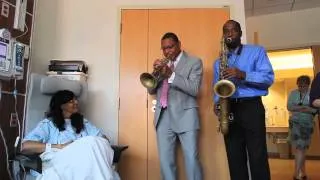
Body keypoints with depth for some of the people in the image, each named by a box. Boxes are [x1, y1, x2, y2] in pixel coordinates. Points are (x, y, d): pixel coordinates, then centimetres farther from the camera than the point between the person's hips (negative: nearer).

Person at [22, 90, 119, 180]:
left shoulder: (84, 122, 25)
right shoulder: (48, 124, 11)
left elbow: (103, 139, 14)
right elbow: (25, 146, -3)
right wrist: (59, 146, -12)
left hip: (85, 160, 4)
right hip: (60, 164, -3)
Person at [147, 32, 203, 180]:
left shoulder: (194, 62, 4)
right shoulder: (162, 64, 18)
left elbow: (194, 89, -9)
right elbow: (151, 90, 15)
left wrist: (171, 75, -17)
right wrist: (155, 73, -4)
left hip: (185, 115, -4)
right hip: (163, 116, 4)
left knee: (191, 159, -5)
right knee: (165, 160, 4)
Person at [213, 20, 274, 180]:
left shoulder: (257, 51, 8)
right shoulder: (218, 62, 20)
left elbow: (269, 78, -4)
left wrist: (243, 75, -19)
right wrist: (217, 102, -2)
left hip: (251, 107, -3)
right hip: (228, 109, 4)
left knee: (258, 158, -6)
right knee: (235, 159, 7)